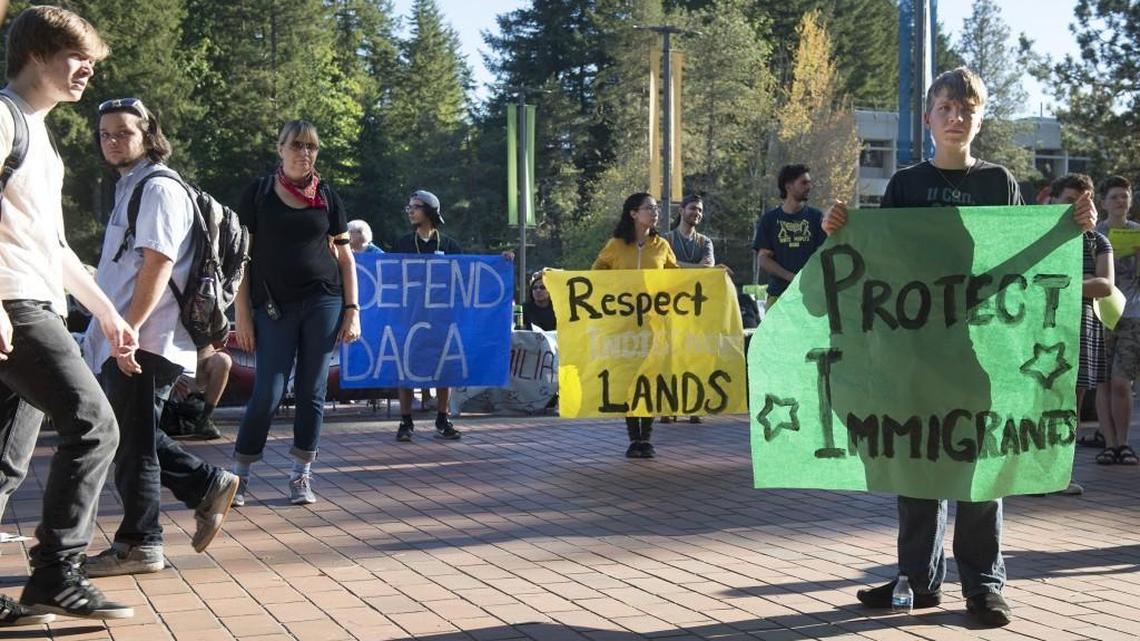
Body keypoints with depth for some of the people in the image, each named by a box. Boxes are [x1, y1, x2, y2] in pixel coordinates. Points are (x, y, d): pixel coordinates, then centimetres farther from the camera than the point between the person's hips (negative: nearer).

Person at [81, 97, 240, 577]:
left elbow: (158, 264, -20)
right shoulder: (130, 188, 21)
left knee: (132, 443, -2)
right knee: (133, 437, 14)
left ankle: (138, 545, 7)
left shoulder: (158, 188, -10)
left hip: (146, 341, -10)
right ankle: (207, 486, 21)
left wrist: (128, 329, -25)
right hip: (122, 340, 10)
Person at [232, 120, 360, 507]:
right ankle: (238, 477, 10)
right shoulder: (259, 194, 2)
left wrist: (352, 309, 3)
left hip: (323, 302, 2)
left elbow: (345, 257, 11)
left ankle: (301, 476, 15)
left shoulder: (326, 196, 8)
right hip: (273, 306, -2)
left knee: (312, 392, 5)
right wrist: (242, 315, -4)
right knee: (267, 395, -4)